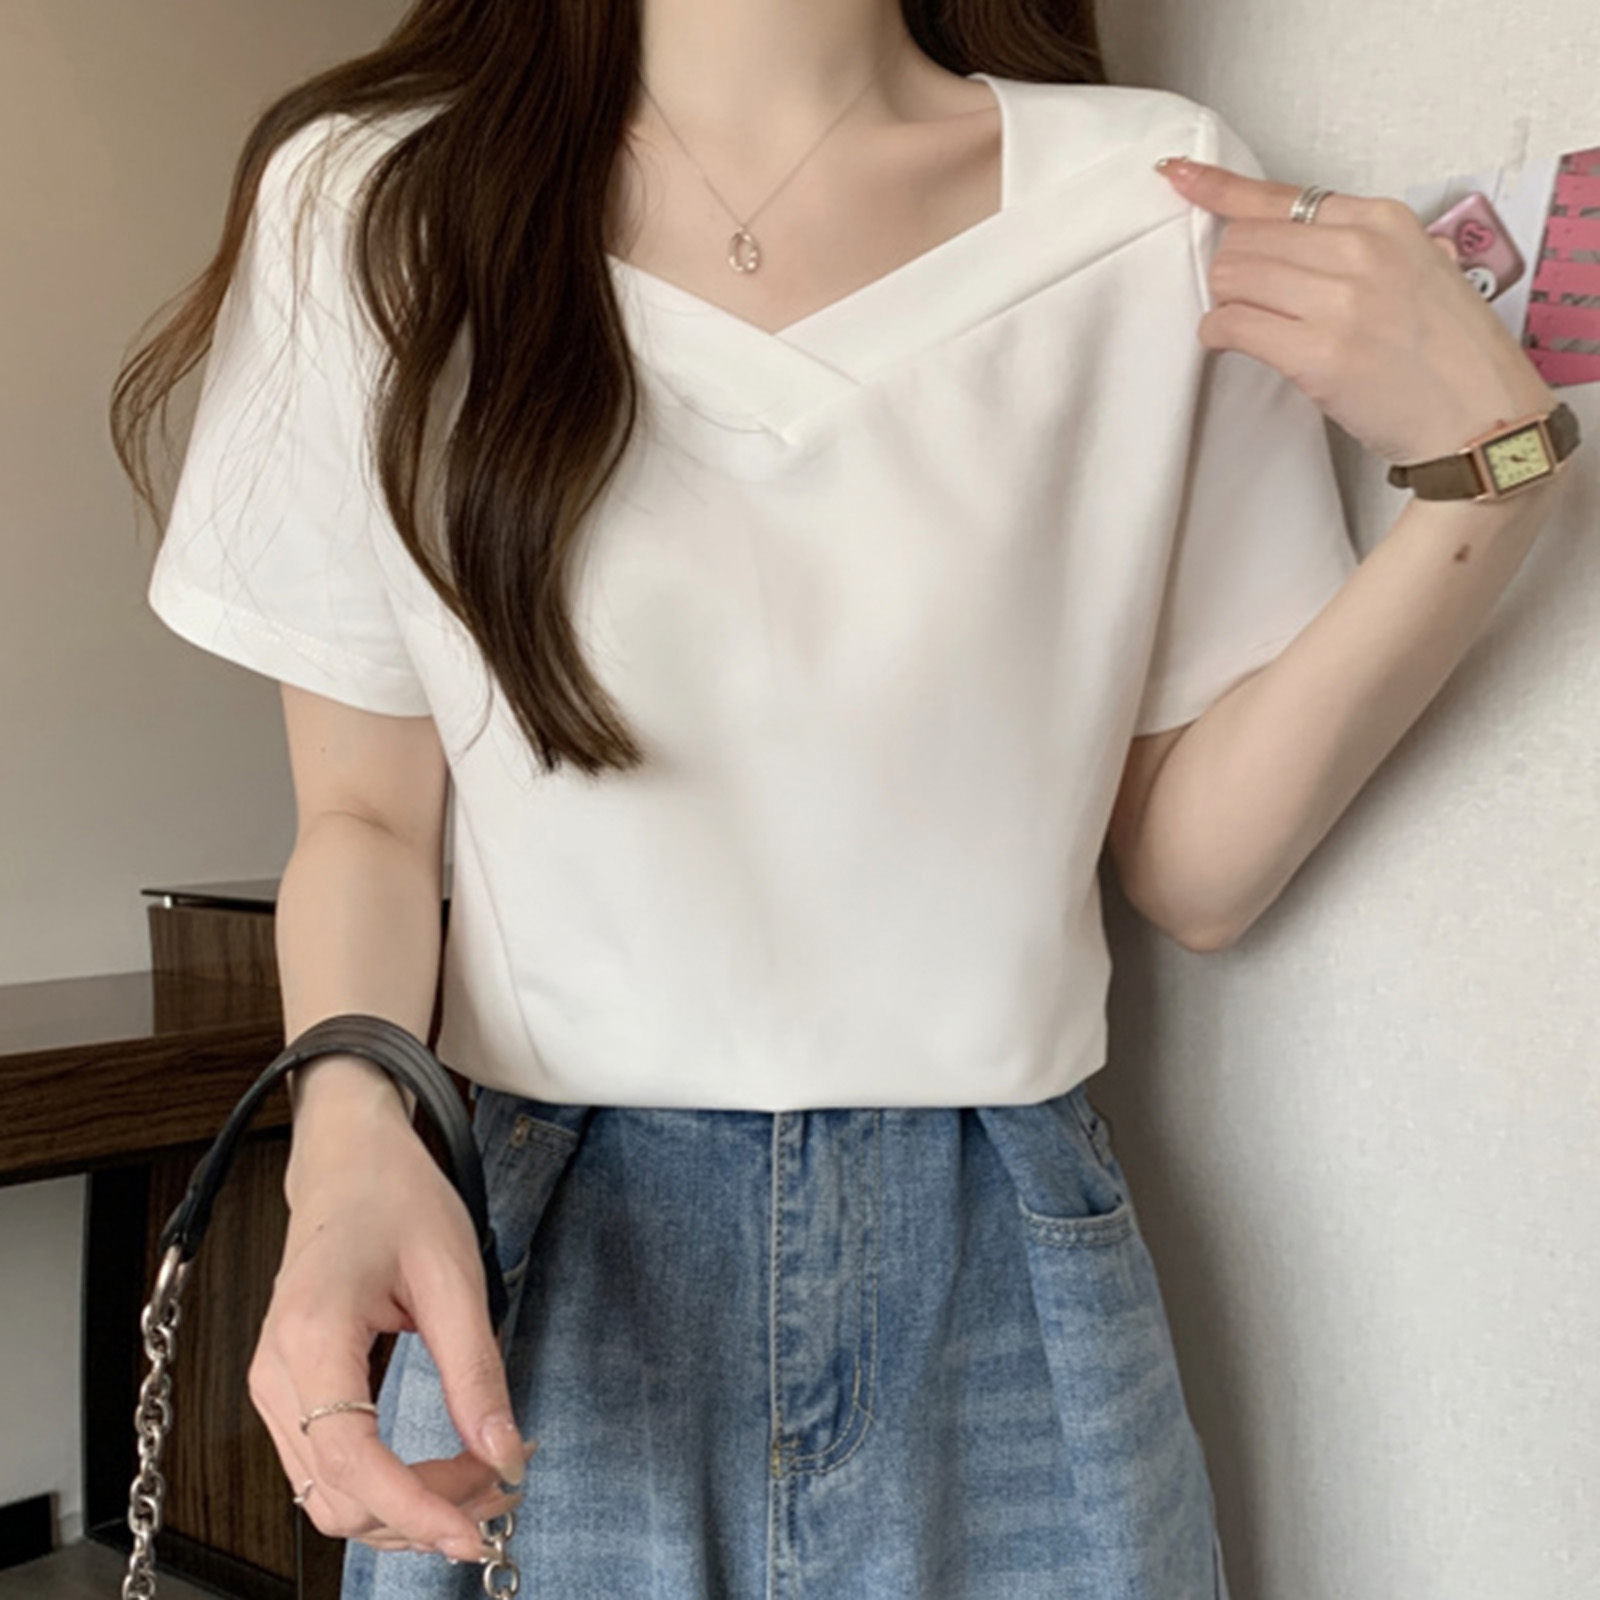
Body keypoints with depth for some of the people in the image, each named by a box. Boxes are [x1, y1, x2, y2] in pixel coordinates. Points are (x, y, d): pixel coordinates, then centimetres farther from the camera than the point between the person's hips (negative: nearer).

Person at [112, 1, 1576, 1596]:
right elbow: (367, 818, 0)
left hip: (1006, 1276, 1)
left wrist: (1492, 457, -12)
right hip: (538, 1277, 0)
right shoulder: (365, 203, -3)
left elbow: (1193, 866, -3)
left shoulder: (1163, 205, -3)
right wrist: (349, 1140, -19)